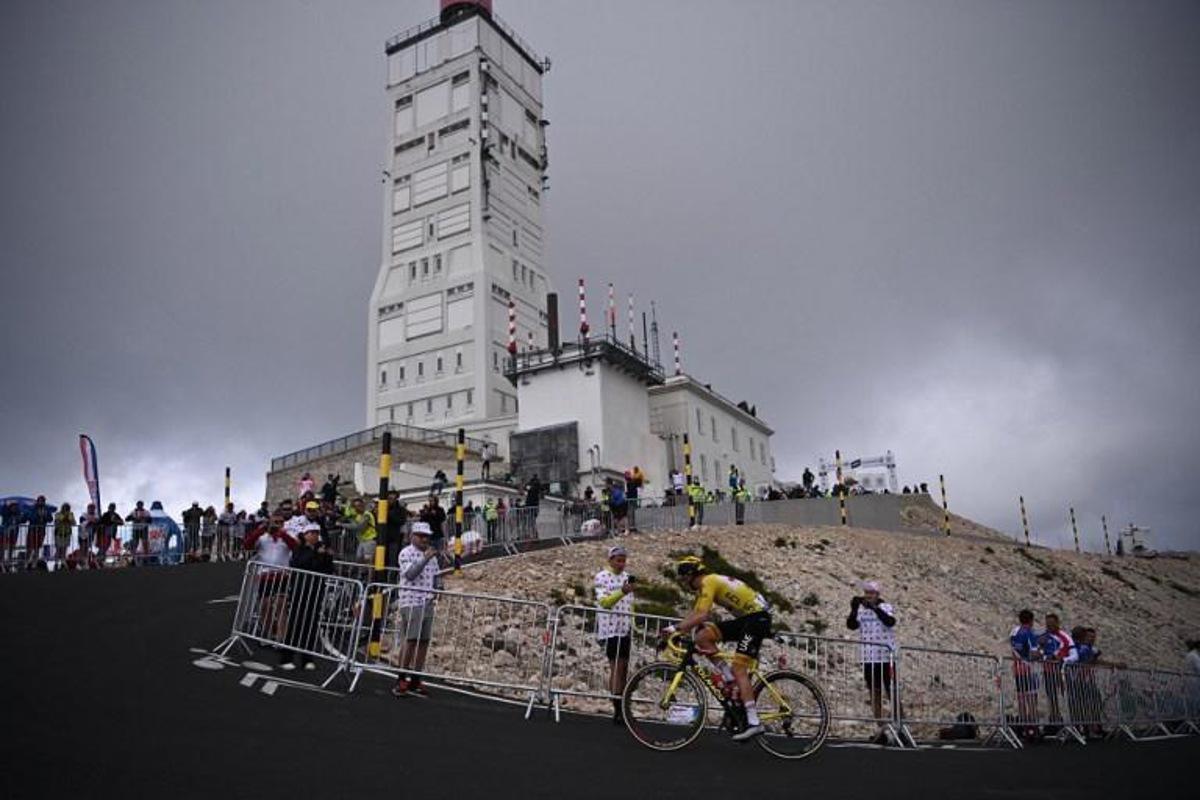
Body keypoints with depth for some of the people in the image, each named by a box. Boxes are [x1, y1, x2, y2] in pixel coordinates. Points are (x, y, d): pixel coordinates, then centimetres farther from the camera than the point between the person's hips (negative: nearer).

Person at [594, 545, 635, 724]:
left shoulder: (626, 577, 15)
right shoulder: (601, 577, -4)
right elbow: (604, 602, -16)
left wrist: (632, 623, 24)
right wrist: (622, 592, -29)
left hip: (625, 628, 6)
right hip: (610, 628, -6)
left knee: (624, 668, 7)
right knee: (616, 667, -8)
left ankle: (623, 707, 13)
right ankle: (618, 710, -6)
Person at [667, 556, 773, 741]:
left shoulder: (708, 582, -16)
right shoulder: (707, 583, 13)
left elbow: (702, 616, -28)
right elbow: (694, 614, 12)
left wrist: (676, 628, -26)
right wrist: (676, 631, 3)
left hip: (758, 617, -9)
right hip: (746, 617, 9)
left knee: (738, 668, -15)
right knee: (702, 637, -3)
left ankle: (753, 722, -15)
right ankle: (729, 678, 4)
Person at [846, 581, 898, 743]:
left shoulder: (886, 607, -3)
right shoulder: (861, 610, 5)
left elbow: (890, 622, -24)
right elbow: (851, 625, -11)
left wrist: (874, 608, -37)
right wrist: (854, 610, -28)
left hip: (886, 657, -3)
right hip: (868, 658, 3)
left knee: (892, 694, 1)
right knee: (875, 694, 8)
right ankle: (881, 731, 16)